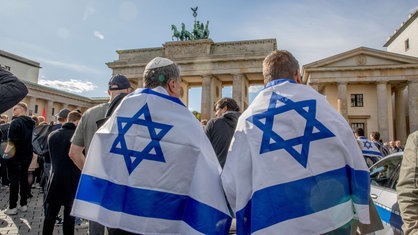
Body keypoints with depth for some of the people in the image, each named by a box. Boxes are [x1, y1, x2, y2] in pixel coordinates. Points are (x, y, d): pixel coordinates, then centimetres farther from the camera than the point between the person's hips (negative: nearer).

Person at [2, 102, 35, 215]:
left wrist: (6, 152, -11)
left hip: (15, 156, -7)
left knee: (14, 180, -1)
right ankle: (24, 204, 19)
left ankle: (12, 207, 5)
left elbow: (11, 141, -20)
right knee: (24, 179, 12)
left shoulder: (16, 122, -14)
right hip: (27, 155, 7)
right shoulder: (32, 123, 9)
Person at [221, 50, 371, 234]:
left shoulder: (248, 117, -2)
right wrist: (361, 211, 11)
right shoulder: (316, 100, -2)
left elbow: (233, 182, -4)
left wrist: (246, 219, 12)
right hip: (334, 218, 1)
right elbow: (353, 159, -1)